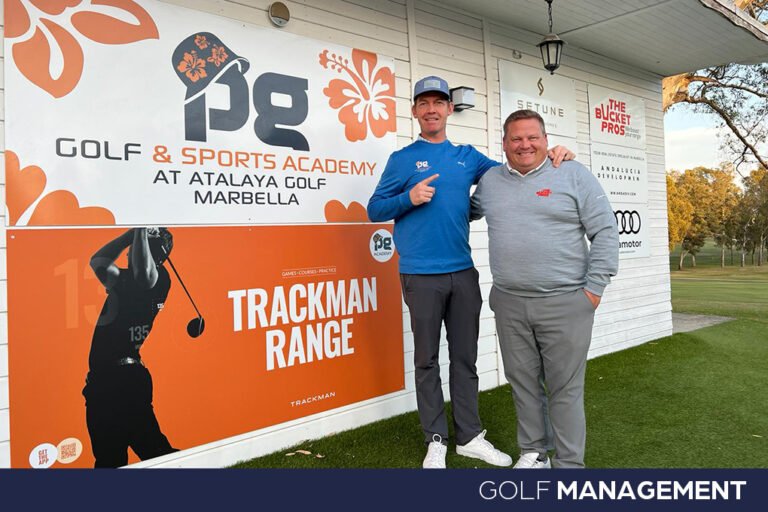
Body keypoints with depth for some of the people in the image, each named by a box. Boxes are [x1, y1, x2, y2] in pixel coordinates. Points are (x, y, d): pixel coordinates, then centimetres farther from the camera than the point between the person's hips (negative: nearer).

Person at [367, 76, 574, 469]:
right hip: (421, 275, -3)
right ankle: (436, 440, 18)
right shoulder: (403, 159, 4)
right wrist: (409, 197, -15)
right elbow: (375, 209, 2)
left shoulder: (468, 156, 13)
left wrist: (548, 156, 1)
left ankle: (470, 436, 22)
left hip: (463, 272, 4)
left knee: (465, 356, 10)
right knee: (427, 359, 6)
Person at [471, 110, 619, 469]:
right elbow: (470, 209, 33)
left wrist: (594, 287, -7)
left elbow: (605, 232, -2)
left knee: (565, 388, 3)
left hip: (564, 303, -4)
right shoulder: (490, 180, 12)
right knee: (523, 382, 13)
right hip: (509, 304, 4)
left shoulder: (573, 174, 1)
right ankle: (533, 453, 30)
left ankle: (569, 463, 17)